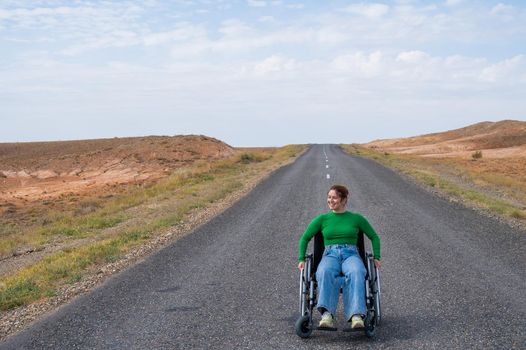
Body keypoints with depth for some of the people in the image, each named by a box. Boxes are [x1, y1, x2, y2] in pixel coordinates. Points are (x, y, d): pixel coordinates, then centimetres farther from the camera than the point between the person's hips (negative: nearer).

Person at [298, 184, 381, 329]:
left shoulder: (356, 218, 14)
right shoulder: (322, 219, 16)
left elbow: (374, 237, 22)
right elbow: (305, 238, 22)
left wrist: (376, 257, 9)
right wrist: (301, 259, 11)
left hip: (351, 255, 0)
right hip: (330, 255, 0)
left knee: (356, 273, -40)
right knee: (325, 273, -39)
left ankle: (356, 316, -54)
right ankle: (327, 315, -55)